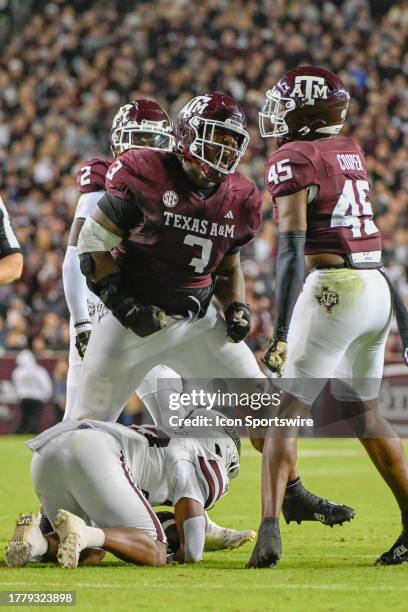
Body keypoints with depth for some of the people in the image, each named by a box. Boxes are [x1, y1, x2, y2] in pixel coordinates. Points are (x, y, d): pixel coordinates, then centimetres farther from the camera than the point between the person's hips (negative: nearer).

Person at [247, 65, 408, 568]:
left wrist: (281, 332, -18)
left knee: (286, 408, -5)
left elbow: (292, 248, -15)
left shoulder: (292, 159, -6)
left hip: (333, 286, -7)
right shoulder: (350, 150, 15)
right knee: (362, 411, 20)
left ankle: (270, 531, -18)